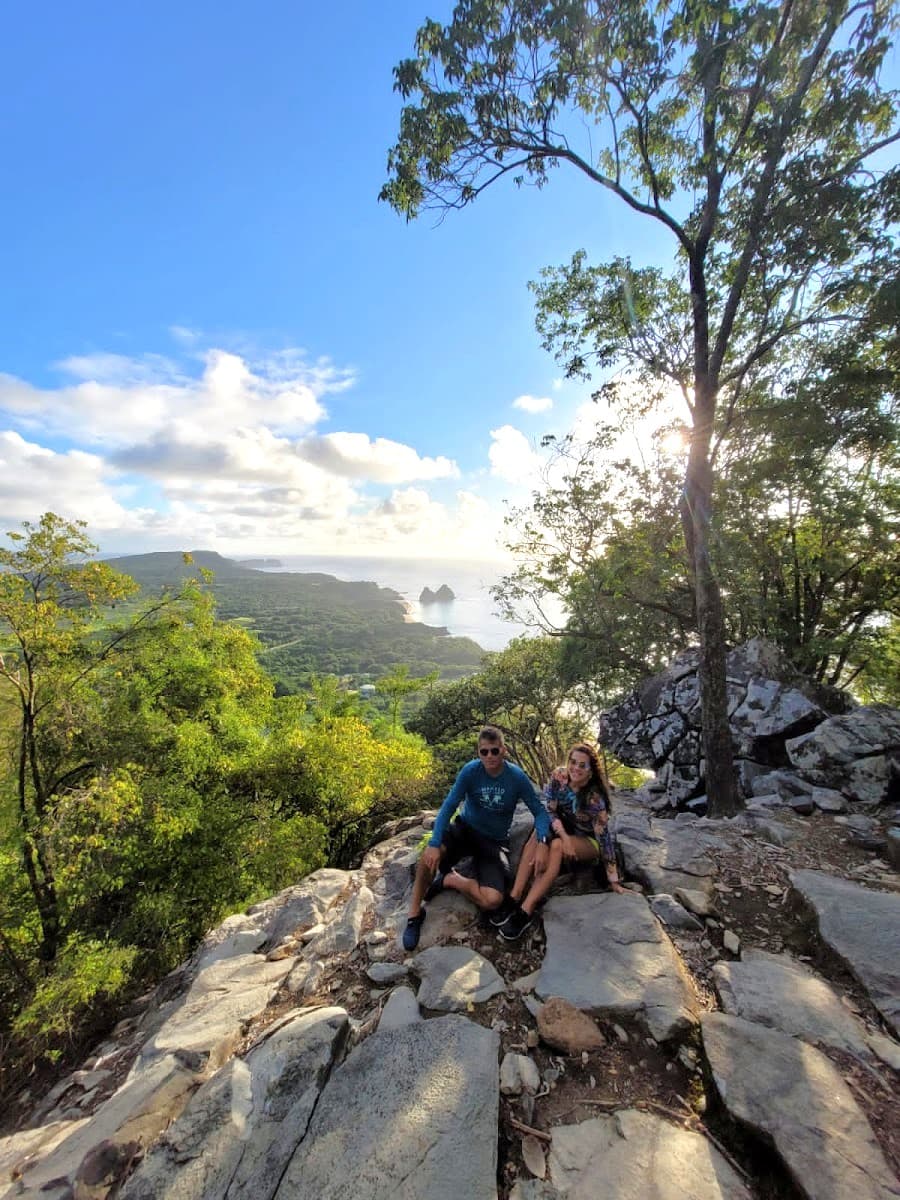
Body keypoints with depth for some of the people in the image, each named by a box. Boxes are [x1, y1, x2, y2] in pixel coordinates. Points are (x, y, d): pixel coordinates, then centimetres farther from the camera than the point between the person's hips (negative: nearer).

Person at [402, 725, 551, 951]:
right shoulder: (470, 771, -16)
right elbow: (448, 807, -18)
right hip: (465, 829, 0)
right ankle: (415, 913, -5)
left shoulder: (517, 777, -16)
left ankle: (449, 880, 3)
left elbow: (540, 811, -9)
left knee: (492, 900, -25)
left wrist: (542, 842, -29)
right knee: (431, 854, -32)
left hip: (494, 841, 1)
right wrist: (434, 844, -30)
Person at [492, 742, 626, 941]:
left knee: (557, 846, -34)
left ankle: (526, 911, -35)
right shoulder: (559, 776, -18)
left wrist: (613, 880, -21)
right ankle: (514, 898, -33)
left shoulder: (595, 797, -26)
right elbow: (549, 810, -18)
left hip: (588, 841, -3)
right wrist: (564, 837, -33)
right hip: (563, 831, 4)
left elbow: (604, 837, -22)